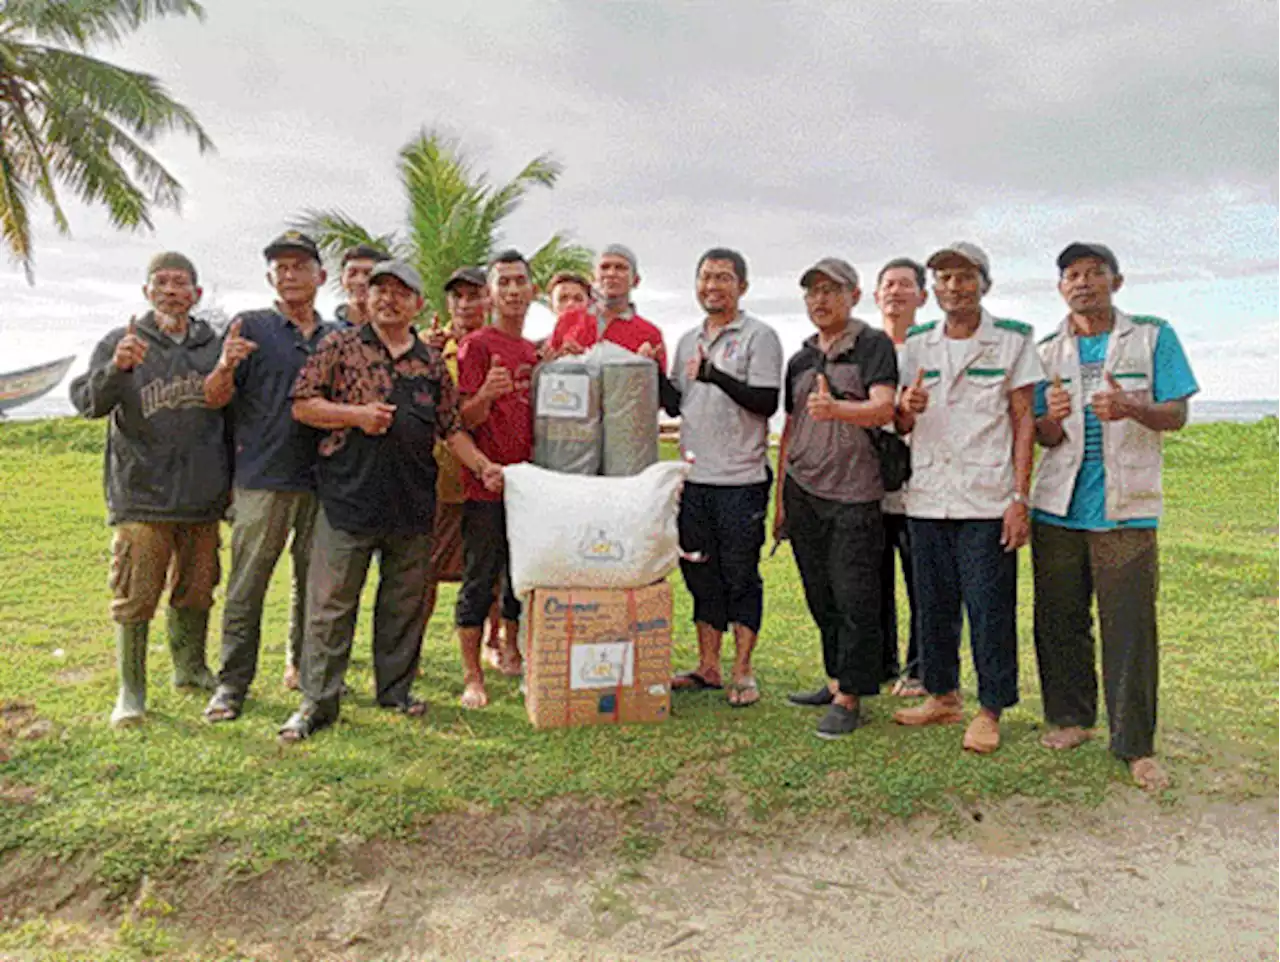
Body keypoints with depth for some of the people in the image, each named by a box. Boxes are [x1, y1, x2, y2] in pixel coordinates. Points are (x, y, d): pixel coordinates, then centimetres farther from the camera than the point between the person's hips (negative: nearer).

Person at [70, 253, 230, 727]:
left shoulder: (214, 345, 8)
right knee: (135, 597, 0)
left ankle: (191, 667, 33)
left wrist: (229, 479, 12)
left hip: (202, 495, 3)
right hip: (142, 496, -3)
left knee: (196, 591, 15)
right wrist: (117, 367, -33)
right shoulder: (120, 342, 0)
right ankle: (131, 691, 13)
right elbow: (87, 401, -13)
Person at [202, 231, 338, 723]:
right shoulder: (250, 327, 3)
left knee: (315, 580, 12)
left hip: (322, 478, 4)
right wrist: (224, 368, -24)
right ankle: (232, 683, 8)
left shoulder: (337, 337, 14)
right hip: (262, 479, -3)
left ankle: (304, 667, 26)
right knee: (247, 584, -1)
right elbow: (214, 399, -2)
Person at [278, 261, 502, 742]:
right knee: (331, 602, 0)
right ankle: (317, 701, 10)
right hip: (348, 497, -3)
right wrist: (356, 414, -12)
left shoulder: (432, 363, 13)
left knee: (405, 601, 11)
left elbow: (450, 426, 16)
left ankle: (396, 688, 26)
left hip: (413, 503, 3)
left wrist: (483, 465, 5)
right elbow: (301, 405, 1)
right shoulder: (340, 348, 4)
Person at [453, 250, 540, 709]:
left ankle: (511, 654, 30)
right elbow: (465, 419, -9)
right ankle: (472, 675, 5)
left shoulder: (534, 351, 15)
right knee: (480, 579, -2)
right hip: (486, 481, -7)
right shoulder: (476, 344, -5)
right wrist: (486, 394, -30)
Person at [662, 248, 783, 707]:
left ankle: (742, 672, 14)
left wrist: (715, 375, -21)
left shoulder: (759, 336, -3)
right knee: (701, 574, 12)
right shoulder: (688, 340, 16)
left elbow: (767, 402, -13)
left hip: (741, 479, -6)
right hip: (695, 477, 6)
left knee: (741, 575, 2)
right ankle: (708, 667, 24)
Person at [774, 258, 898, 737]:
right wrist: (779, 498, 15)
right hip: (803, 492, 6)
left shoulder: (874, 345, -2)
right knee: (821, 597, 12)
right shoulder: (799, 360, 16)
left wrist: (836, 409, -36)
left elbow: (883, 409, -16)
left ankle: (849, 697, 6)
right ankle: (836, 680, 26)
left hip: (855, 494, -6)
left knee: (854, 599, -3)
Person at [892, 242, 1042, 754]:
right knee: (933, 605, 11)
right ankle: (942, 696, 26)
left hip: (987, 499, -4)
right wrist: (907, 408, -10)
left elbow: (1024, 420, -2)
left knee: (989, 607, 0)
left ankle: (990, 710, 13)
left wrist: (1020, 498, -9)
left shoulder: (1012, 340, 1)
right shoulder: (917, 344, 11)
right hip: (927, 496, 4)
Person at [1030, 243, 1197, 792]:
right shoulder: (1047, 352, 11)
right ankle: (1070, 717, 24)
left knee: (1130, 627, -3)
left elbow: (1176, 415, 1)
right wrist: (1053, 418, -16)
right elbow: (1042, 437, 8)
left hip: (1125, 509, -3)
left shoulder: (1153, 337, 5)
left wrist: (1131, 408, -20)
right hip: (1058, 507, 3)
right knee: (1059, 620, 8)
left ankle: (1135, 745, 7)